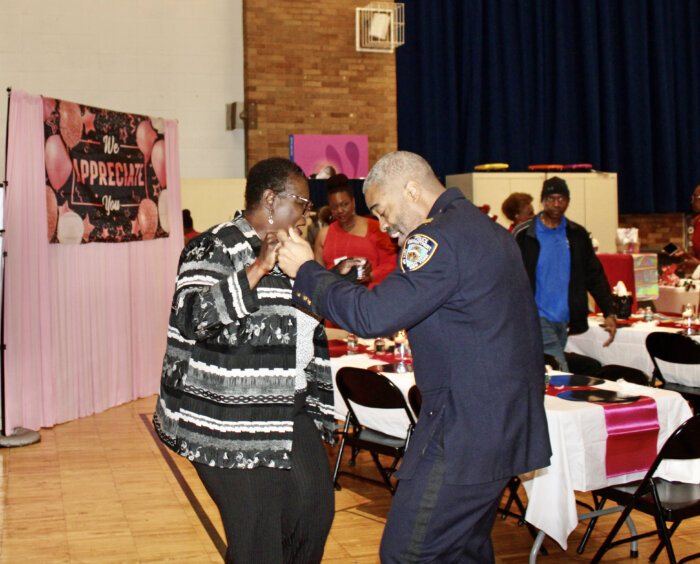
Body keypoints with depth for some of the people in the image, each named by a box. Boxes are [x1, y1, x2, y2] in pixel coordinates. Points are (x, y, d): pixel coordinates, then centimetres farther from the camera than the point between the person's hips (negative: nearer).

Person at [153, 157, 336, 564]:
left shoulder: (284, 251, 16)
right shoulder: (217, 247, -12)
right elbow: (194, 317, -29)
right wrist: (259, 268, -29)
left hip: (290, 415, 9)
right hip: (235, 427, -9)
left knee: (316, 508, 13)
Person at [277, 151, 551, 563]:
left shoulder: (440, 239, -17)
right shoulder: (485, 228, 16)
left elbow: (373, 315, -22)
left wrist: (307, 271, -10)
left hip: (465, 432, -10)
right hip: (503, 426, 10)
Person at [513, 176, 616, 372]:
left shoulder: (577, 235, 8)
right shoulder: (524, 234, -4)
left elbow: (595, 275, 11)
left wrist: (609, 313, 2)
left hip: (565, 319, 4)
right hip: (537, 317, -4)